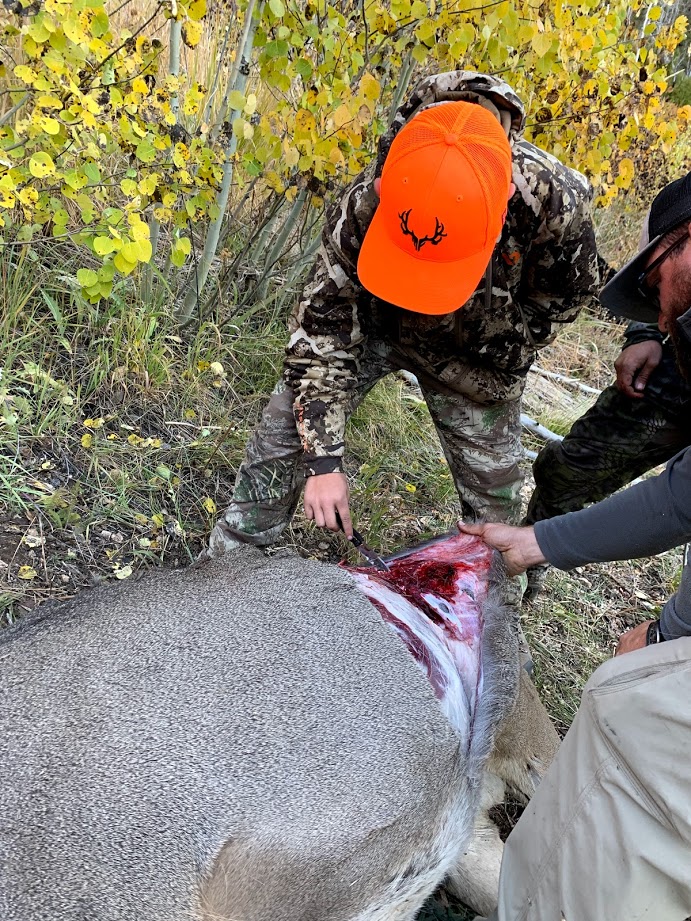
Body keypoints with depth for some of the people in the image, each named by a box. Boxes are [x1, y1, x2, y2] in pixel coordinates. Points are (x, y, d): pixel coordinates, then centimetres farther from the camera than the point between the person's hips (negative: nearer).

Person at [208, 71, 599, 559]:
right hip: (370, 323, 0)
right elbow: (322, 326, -27)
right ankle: (231, 557, 16)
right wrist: (323, 459, -28)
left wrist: (498, 361, -10)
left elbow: (563, 295, -11)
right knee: (285, 433, -5)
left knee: (492, 482, 5)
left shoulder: (557, 200, -34)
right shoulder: (366, 204, -34)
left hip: (473, 353, 1)